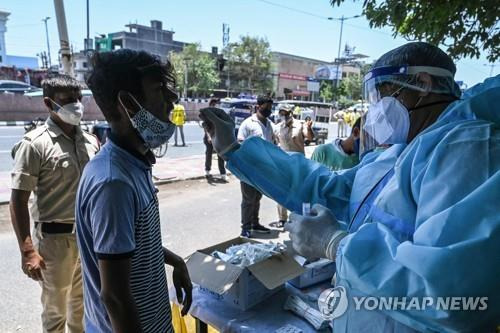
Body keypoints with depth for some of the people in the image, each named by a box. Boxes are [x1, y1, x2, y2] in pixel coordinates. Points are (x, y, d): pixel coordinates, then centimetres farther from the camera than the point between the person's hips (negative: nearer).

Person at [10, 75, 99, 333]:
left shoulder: (90, 141, 3)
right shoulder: (34, 144, -12)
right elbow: (18, 200, -12)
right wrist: (27, 250, -16)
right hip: (55, 238, -4)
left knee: (83, 304, 23)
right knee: (55, 310, 14)